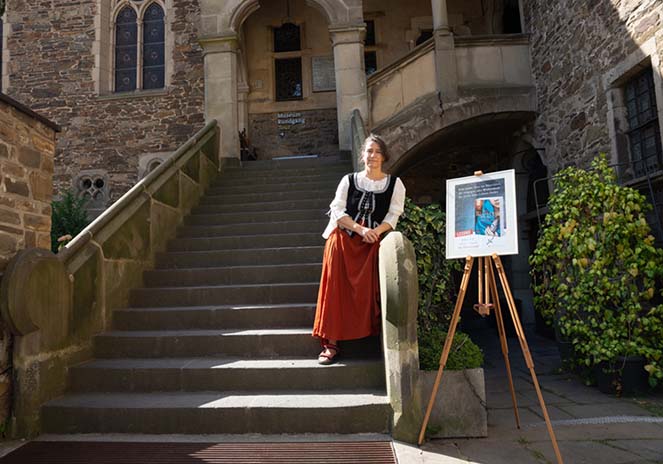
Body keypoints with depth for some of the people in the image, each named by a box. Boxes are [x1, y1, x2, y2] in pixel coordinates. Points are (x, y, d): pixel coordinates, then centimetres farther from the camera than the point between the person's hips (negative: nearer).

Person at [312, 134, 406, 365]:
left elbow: (393, 215, 2)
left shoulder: (395, 184, 10)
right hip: (343, 239, -1)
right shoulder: (349, 180, 10)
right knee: (336, 287, -16)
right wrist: (360, 229, -14)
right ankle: (331, 342, -14)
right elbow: (337, 211, 1)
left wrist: (376, 231, -18)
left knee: (367, 291, -17)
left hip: (373, 242, 1)